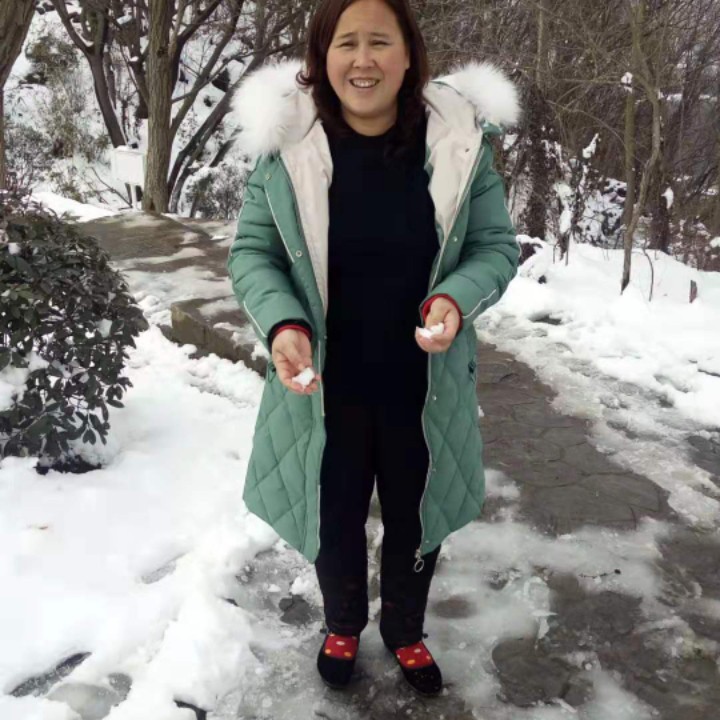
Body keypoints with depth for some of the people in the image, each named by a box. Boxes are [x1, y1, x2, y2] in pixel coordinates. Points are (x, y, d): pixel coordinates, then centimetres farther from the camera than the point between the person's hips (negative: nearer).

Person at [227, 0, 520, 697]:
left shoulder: (459, 139, -11)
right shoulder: (284, 142, -12)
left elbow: (496, 245, -3)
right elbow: (251, 252, -5)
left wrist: (457, 300, -24)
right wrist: (282, 325, -24)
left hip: (423, 385, 1)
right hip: (324, 385, 0)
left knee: (416, 517, 20)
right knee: (333, 515, 19)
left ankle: (405, 632, 51)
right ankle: (342, 626, 52)